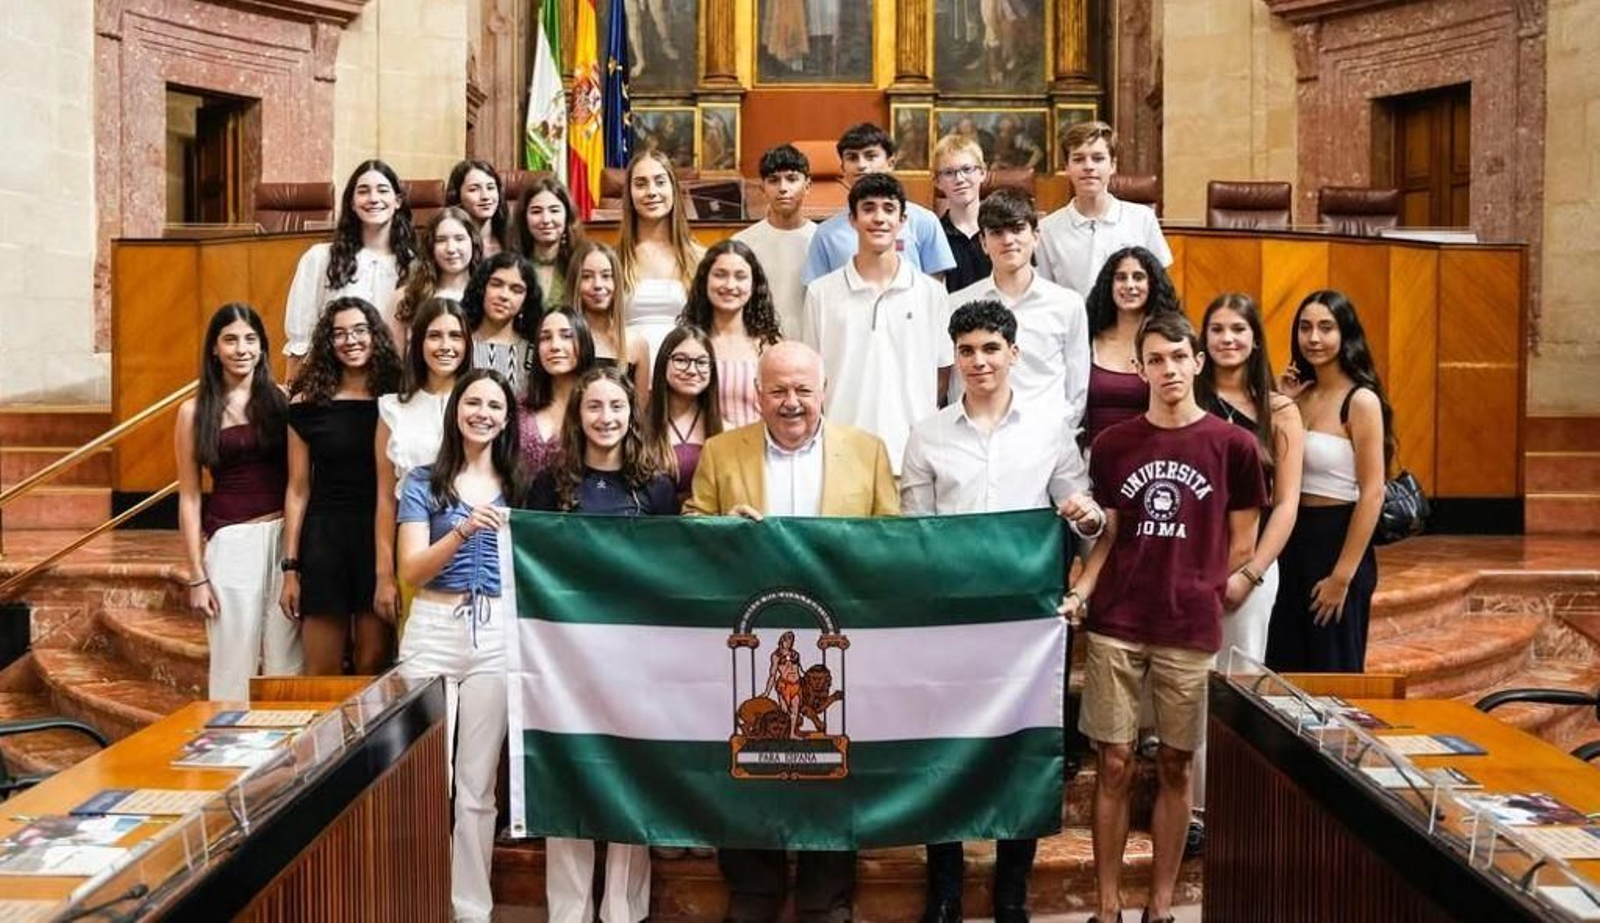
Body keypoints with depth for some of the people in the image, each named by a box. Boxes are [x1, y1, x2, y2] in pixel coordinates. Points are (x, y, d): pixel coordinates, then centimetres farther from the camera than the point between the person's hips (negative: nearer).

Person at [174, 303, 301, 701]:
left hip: (285, 536, 1)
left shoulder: (281, 401, 5)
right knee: (234, 664, 5)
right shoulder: (195, 411, 4)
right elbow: (189, 496, 4)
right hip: (230, 543, 0)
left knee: (286, 659, 5)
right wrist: (196, 575, 1)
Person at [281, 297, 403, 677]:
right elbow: (298, 489, 5)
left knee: (372, 667, 4)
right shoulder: (307, 404, 3)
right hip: (324, 537, 0)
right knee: (322, 674, 2)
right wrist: (290, 568, 2)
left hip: (380, 538, 0)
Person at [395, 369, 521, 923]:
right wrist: (465, 530, -22)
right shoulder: (423, 484, 4)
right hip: (433, 632, -1)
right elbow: (411, 571, -8)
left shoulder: (518, 486, 11)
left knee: (477, 786, 5)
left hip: (497, 635, 1)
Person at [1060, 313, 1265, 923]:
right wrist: (1078, 594, -6)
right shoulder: (1112, 445, 4)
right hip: (1115, 628, 1)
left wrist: (1195, 594, 5)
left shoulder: (1233, 445, 0)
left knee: (1174, 768, 7)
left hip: (1190, 633, -1)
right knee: (1114, 766, 3)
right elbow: (1105, 537, 8)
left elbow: (1241, 544, 6)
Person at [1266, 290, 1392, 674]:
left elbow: (1372, 494, -15)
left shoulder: (1360, 401, -12)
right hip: (1292, 541, 7)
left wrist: (1343, 575, -18)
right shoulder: (1301, 395, 8)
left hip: (1337, 540, -7)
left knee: (1332, 674, 6)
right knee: (1284, 671, 14)